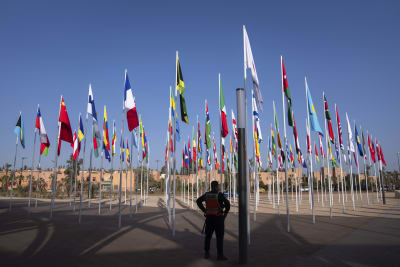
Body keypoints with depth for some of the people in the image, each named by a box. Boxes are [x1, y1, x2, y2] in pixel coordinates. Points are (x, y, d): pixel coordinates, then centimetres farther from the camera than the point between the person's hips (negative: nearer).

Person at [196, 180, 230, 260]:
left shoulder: (207, 194, 2)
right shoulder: (219, 195, -13)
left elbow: (198, 201, 8)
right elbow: (227, 203, -21)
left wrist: (204, 210, 8)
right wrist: (226, 212, -6)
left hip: (209, 217, 5)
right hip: (218, 217, -5)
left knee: (208, 235, 14)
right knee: (219, 237, 2)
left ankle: (206, 253, 19)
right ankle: (220, 255, 3)